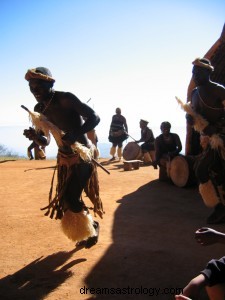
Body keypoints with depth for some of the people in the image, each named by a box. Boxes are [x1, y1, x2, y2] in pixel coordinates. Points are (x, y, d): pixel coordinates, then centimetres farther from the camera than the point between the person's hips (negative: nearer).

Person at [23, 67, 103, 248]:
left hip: (81, 155, -7)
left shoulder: (65, 99, -16)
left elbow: (94, 117, -21)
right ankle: (88, 232, 32)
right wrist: (35, 137, -14)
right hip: (64, 158, 7)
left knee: (72, 198, -11)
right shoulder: (39, 109, 4)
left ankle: (92, 225, 17)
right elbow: (45, 142, 9)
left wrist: (75, 135, -36)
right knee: (66, 199, 11)